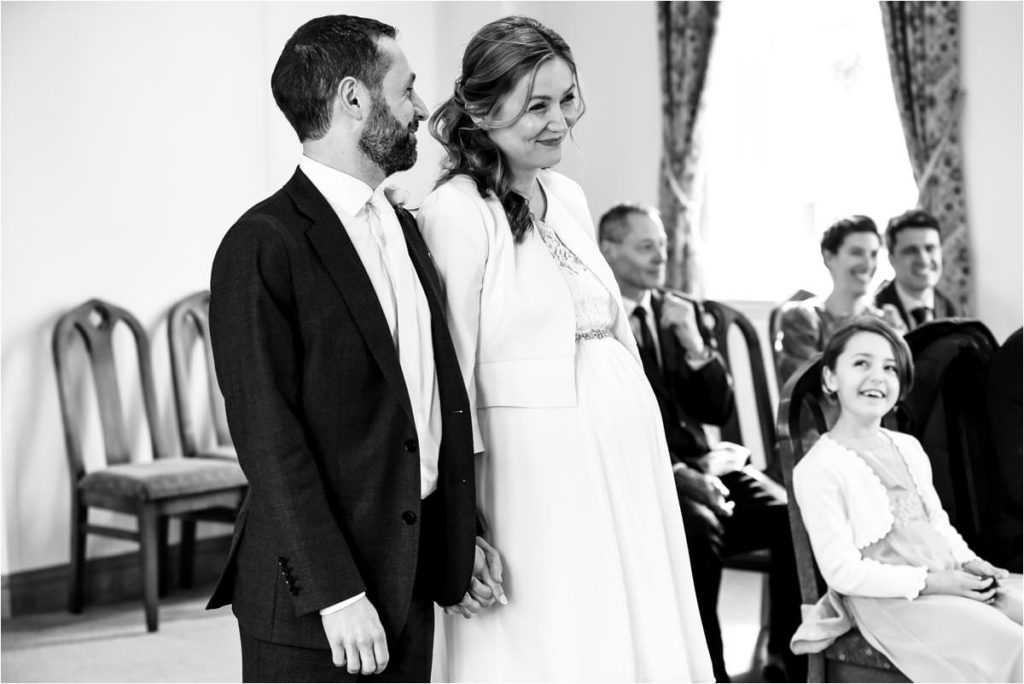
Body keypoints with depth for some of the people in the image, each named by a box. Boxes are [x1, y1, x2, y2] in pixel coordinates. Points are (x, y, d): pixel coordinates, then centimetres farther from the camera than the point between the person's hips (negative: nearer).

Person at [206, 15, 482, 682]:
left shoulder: (405, 227, 13)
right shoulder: (264, 245, -13)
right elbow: (268, 437, -17)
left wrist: (465, 538, 10)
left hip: (413, 577, 7)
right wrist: (335, 592, -18)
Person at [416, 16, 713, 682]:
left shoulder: (569, 197, 11)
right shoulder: (457, 210, -12)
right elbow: (452, 378, -11)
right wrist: (463, 527, -10)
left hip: (627, 458, 8)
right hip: (536, 471, -7)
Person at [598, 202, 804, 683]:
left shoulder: (682, 311, 16)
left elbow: (719, 410, 11)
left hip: (704, 463, 6)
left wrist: (695, 344, -5)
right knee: (698, 530, -34)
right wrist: (674, 472, -19)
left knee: (793, 518, -19)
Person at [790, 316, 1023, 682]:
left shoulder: (908, 447, 14)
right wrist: (928, 582, -18)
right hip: (891, 598, -8)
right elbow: (842, 571, -15)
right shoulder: (817, 469, -11)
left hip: (949, 579, 8)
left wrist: (967, 561, 0)